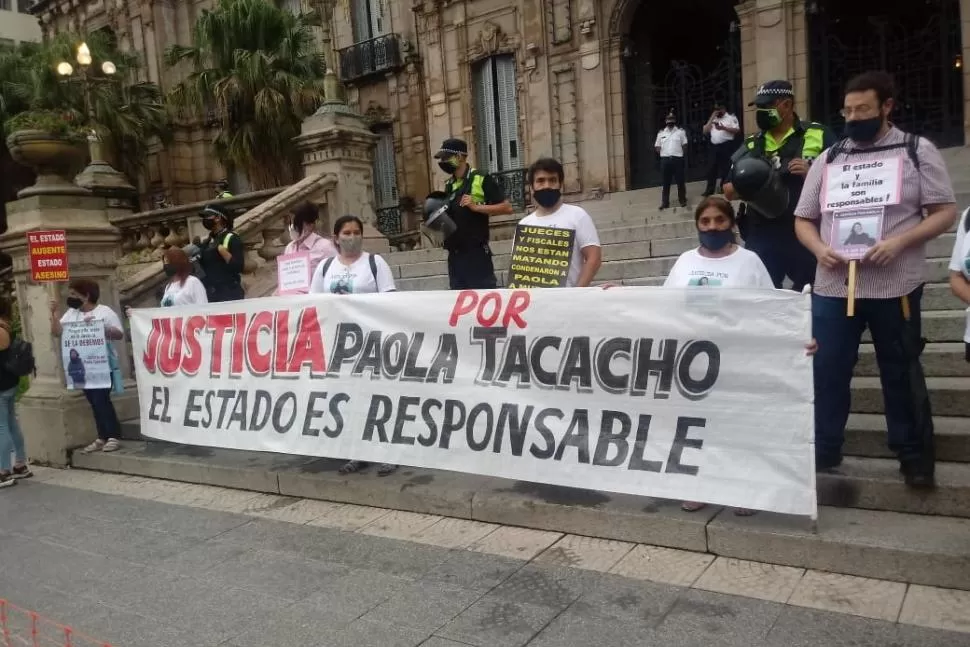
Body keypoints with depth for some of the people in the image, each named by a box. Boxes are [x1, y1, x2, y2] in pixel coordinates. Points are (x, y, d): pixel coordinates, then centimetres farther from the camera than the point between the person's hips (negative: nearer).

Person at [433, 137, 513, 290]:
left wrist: (476, 207, -19)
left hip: (477, 252, -7)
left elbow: (507, 207, -9)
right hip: (454, 254, 7)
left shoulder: (481, 179, -6)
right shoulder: (448, 185, 14)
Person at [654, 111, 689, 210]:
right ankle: (664, 202, 10)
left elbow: (684, 145, 5)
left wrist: (677, 152, -2)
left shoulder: (680, 131, 5)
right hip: (665, 159, 2)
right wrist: (664, 153, 3)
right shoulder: (661, 133, 11)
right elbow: (657, 147, 12)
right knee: (666, 182, 5)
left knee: (680, 181, 1)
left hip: (677, 159, -2)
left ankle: (682, 200, 13)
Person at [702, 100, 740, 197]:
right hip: (714, 146, 5)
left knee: (726, 168, -2)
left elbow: (737, 130, -6)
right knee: (711, 168, 3)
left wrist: (724, 128, -16)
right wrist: (712, 118, 3)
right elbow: (705, 131, 8)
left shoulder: (731, 117, 4)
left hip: (726, 145, -5)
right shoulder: (713, 119, 20)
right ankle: (709, 190, 8)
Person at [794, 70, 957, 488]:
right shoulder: (828, 159, 10)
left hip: (895, 286, -2)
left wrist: (900, 241, -18)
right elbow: (803, 220, 12)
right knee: (826, 370, 5)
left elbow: (945, 212, -1)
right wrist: (819, 249, -8)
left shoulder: (918, 151, 3)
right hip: (833, 286, 3)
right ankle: (823, 449, 19)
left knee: (901, 373, 9)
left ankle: (914, 455, 24)